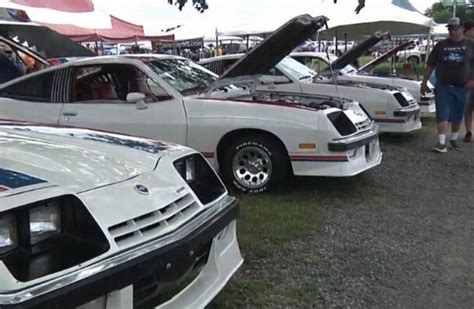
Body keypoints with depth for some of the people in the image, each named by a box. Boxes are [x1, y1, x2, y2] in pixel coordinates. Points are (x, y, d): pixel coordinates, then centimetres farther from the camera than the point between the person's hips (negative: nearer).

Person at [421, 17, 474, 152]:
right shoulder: (441, 45, 4)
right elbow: (430, 66, 7)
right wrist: (424, 83, 4)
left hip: (462, 87, 1)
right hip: (443, 86, -1)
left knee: (457, 116, 11)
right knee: (442, 115, -7)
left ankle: (454, 139, 28)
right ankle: (442, 143, -8)